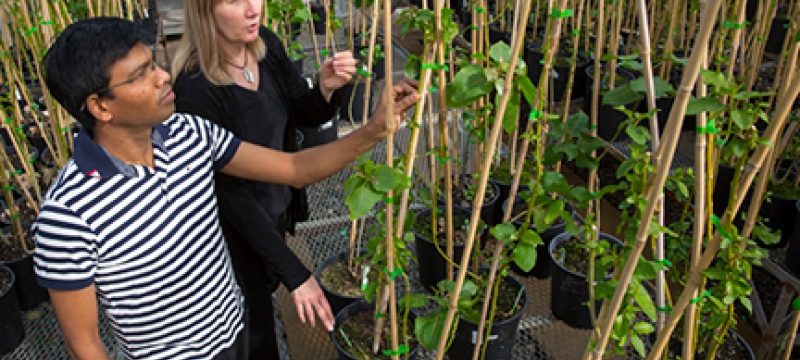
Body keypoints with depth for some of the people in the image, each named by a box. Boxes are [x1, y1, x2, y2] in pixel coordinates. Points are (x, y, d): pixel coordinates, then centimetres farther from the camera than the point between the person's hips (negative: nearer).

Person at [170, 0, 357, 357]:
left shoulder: (265, 43, -11)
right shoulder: (196, 89, -31)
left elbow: (306, 115, -1)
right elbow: (230, 193, -28)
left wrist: (326, 88, -25)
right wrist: (295, 273, -28)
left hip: (279, 204, 7)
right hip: (237, 225, -6)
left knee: (267, 288, 31)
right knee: (255, 330, 15)